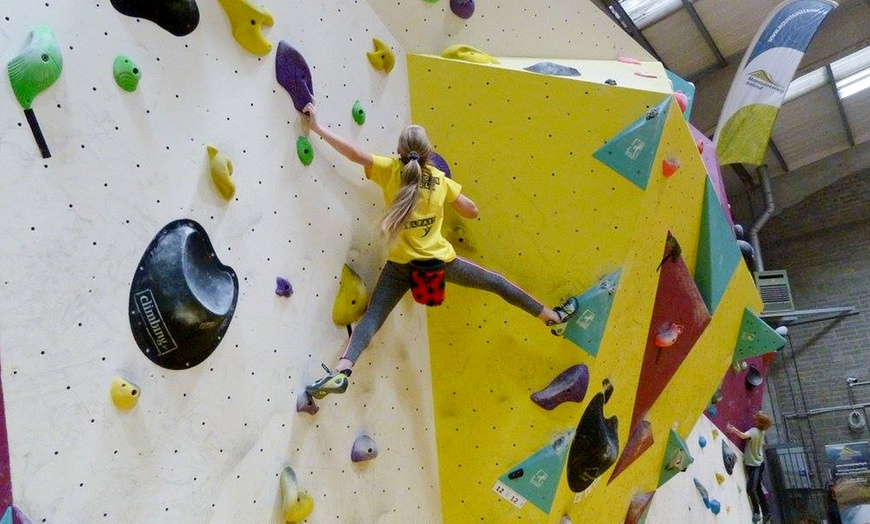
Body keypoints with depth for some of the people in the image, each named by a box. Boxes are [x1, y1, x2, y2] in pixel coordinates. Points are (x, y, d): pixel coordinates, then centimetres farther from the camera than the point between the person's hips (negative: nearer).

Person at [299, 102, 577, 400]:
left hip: (401, 266, -2)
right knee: (497, 283, 16)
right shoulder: (440, 179, 3)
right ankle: (553, 317, 29)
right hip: (441, 261, 2)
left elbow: (353, 152, -13)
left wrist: (317, 127, -5)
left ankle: (341, 372, -26)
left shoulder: (390, 170, -4)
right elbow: (472, 211, 9)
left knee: (372, 317, -5)